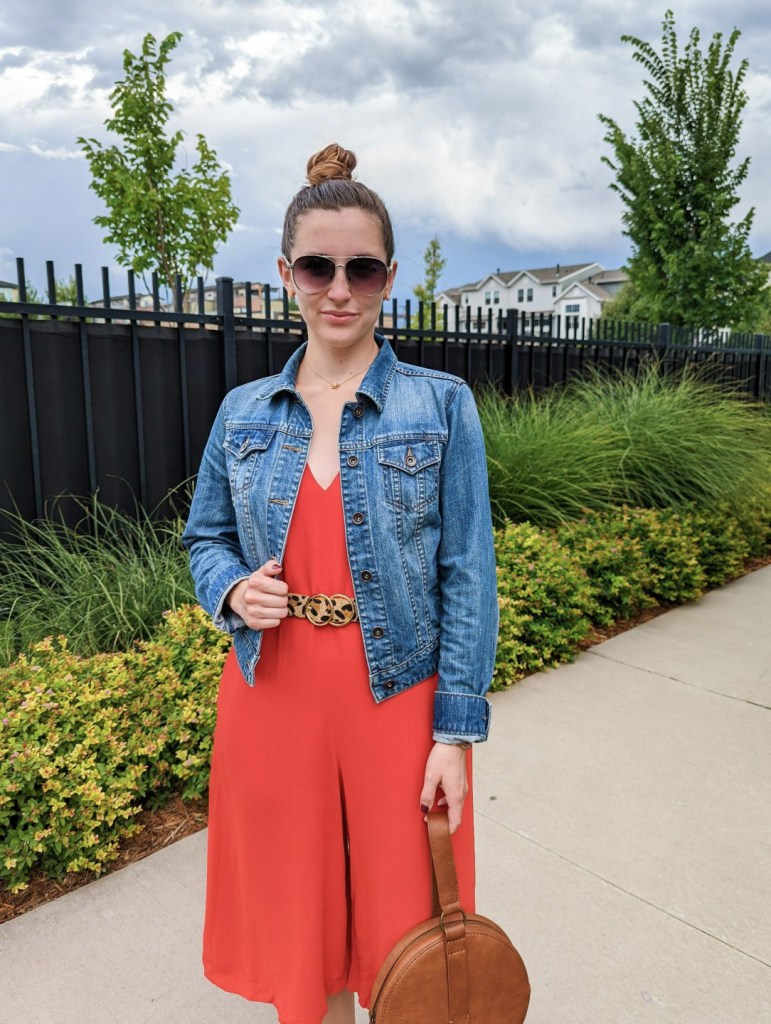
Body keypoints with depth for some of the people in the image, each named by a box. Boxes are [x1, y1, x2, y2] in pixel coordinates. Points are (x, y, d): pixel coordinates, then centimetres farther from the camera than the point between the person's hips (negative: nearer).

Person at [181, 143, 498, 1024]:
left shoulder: (441, 405, -6)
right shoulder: (244, 411, 3)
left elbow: (466, 575, -7)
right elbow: (205, 538, 12)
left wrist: (456, 731, -9)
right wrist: (233, 591, -12)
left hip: (397, 695, -2)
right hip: (271, 695, 3)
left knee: (399, 917, 16)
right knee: (297, 914, 20)